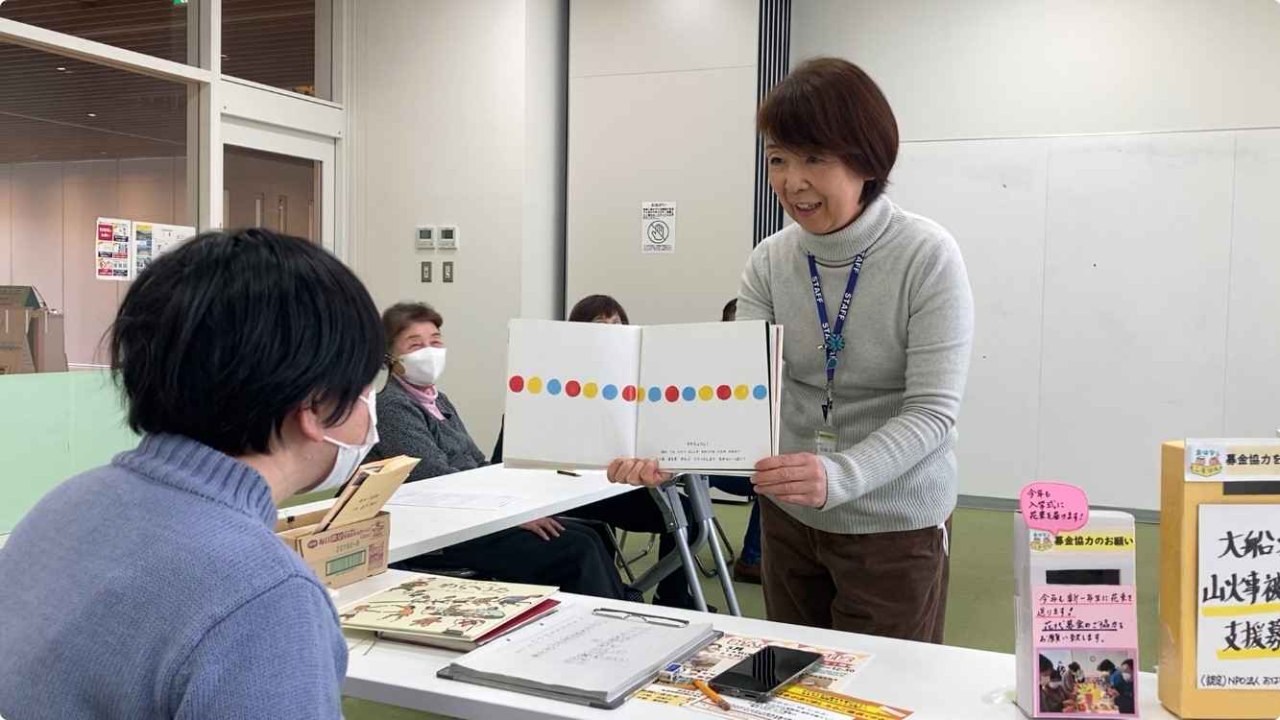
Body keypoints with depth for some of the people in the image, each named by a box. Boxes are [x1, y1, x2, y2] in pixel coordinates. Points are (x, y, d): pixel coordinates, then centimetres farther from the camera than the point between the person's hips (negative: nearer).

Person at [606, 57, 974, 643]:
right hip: (788, 516, 4)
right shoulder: (770, 262, -3)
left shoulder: (928, 258, -16)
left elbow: (932, 411, -20)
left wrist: (838, 476, -36)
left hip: (895, 525, -4)